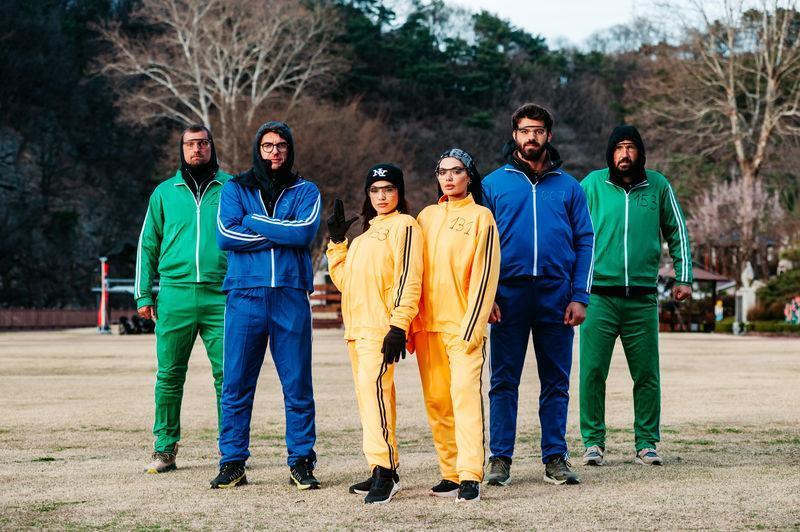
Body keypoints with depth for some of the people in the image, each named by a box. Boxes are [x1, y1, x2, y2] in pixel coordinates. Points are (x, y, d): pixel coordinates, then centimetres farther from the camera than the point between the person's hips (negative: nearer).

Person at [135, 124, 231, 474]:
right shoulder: (165, 192, 13)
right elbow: (148, 245, 15)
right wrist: (144, 294, 7)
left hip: (220, 295, -1)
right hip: (175, 295, 1)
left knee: (227, 375, -3)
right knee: (169, 376, 2)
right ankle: (165, 448, 10)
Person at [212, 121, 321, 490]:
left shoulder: (305, 192, 11)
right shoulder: (235, 189, 12)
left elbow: (305, 231, -9)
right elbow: (225, 235, -5)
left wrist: (254, 222, -6)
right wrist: (281, 234, -7)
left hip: (291, 297, 0)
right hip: (244, 295, 0)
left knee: (298, 385, 0)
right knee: (236, 385, 0)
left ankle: (301, 462, 8)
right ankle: (232, 463, 8)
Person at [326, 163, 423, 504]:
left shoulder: (403, 226, -2)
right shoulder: (365, 233, 25)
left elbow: (408, 279, -12)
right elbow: (344, 280, 22)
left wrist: (399, 326, -20)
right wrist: (337, 241, 14)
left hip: (380, 327, -9)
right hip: (355, 328, 9)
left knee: (373, 388, -22)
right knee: (369, 396, 9)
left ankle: (384, 471, -26)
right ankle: (383, 473, 14)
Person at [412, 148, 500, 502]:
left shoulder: (480, 217, 1)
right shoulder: (427, 216, 16)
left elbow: (484, 275, -5)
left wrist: (470, 328, -12)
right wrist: (411, 325, 10)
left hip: (463, 326, -5)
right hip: (427, 326, 5)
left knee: (465, 394, -15)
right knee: (436, 402, 4)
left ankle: (471, 477, -19)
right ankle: (450, 474, 9)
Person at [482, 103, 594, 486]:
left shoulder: (568, 186, 10)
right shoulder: (494, 183, 7)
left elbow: (585, 242, 7)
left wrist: (579, 297, -3)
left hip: (556, 296, 1)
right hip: (508, 294, -1)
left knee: (556, 382, 5)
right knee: (504, 381, 1)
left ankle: (555, 458, 12)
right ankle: (500, 459, 6)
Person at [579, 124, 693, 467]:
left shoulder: (658, 186, 8)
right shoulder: (592, 184, 3)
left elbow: (677, 233, 16)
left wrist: (684, 277, 10)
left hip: (642, 298, 1)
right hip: (599, 295, -1)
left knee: (647, 375, 3)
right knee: (592, 372, -4)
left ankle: (647, 443, 13)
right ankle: (593, 442, 6)